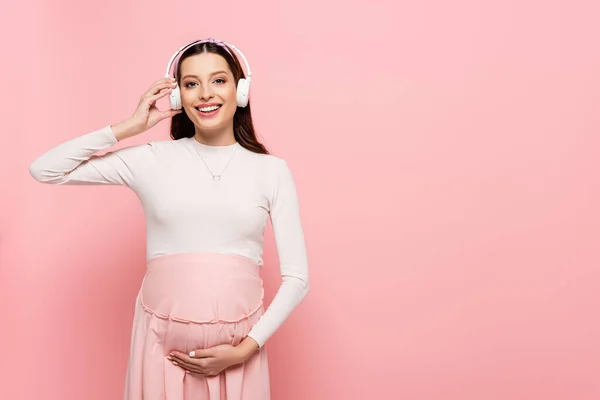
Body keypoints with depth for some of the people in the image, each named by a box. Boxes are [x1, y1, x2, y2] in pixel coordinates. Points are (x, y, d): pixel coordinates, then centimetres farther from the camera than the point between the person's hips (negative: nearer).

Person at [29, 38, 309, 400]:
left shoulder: (272, 171, 0)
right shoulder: (151, 160, 1)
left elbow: (297, 278, -1)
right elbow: (44, 170, 0)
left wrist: (245, 349, -9)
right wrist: (130, 127, -2)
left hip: (238, 347, 0)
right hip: (163, 342, 1)